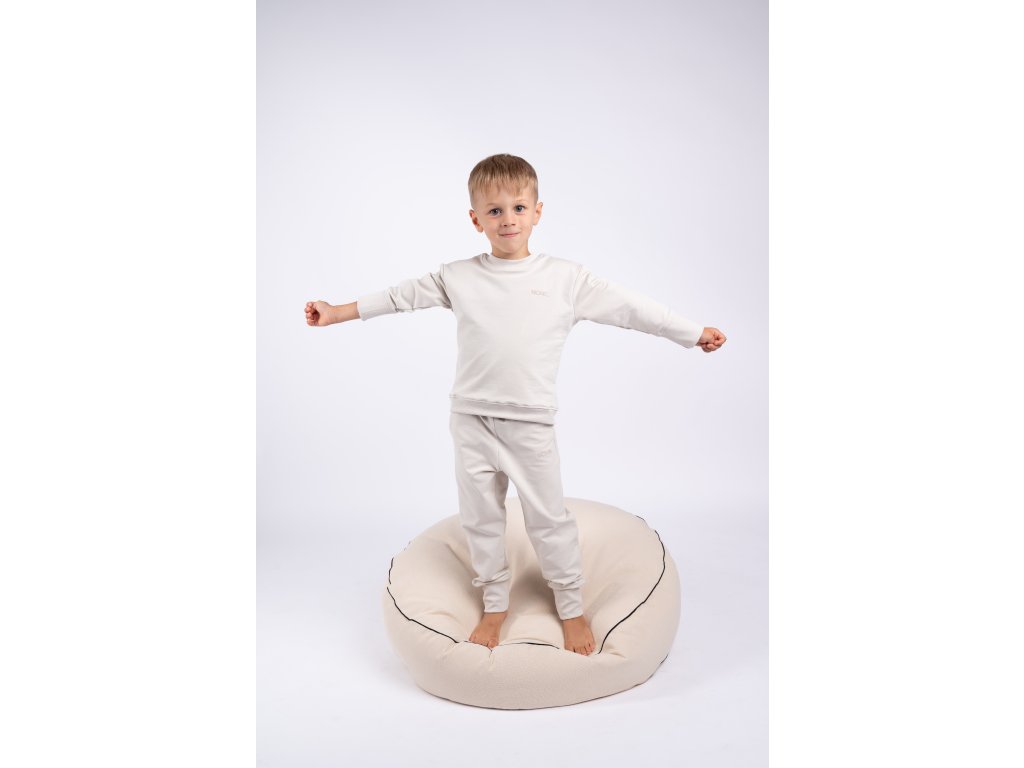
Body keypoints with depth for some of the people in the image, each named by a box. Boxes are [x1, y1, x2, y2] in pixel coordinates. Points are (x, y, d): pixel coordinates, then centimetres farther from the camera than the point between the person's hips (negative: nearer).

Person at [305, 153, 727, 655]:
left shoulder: (566, 278, -2)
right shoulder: (458, 277, 2)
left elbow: (629, 307, 2)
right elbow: (402, 296, 10)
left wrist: (694, 334, 4)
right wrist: (335, 312, 12)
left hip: (531, 422, -2)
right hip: (471, 420, 2)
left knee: (549, 517, 8)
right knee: (480, 518, 13)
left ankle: (571, 608, 27)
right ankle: (494, 605, 32)